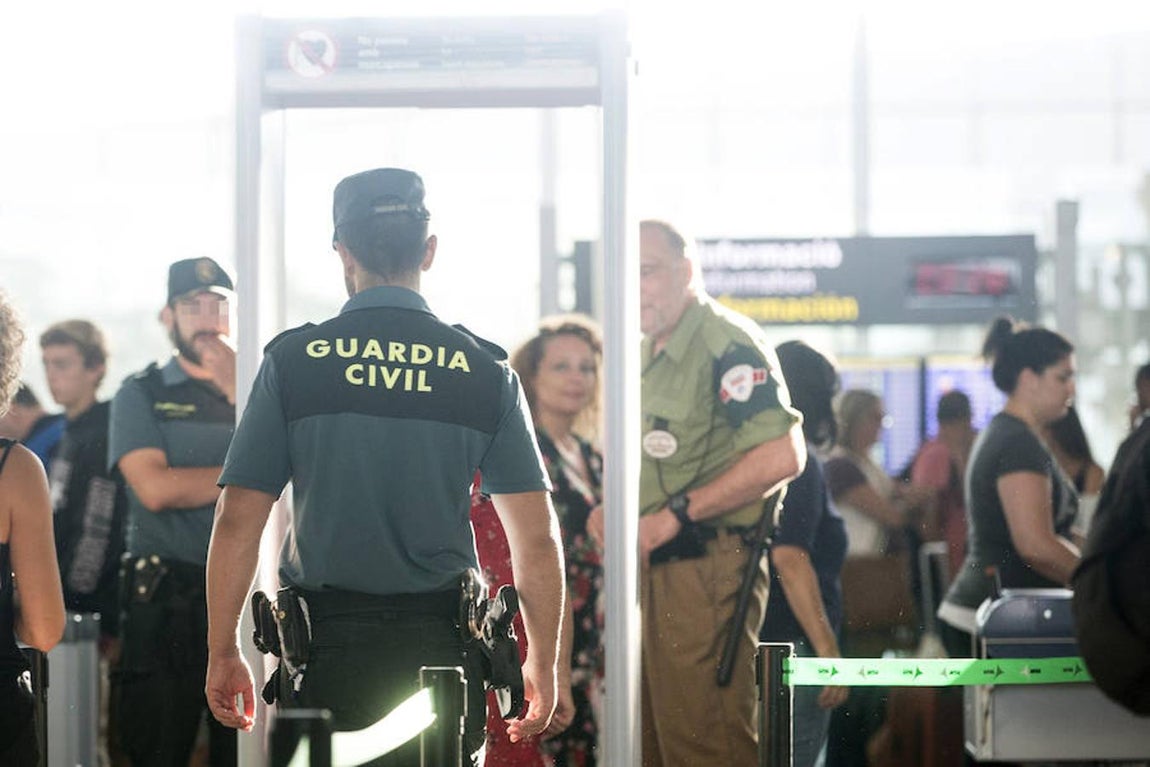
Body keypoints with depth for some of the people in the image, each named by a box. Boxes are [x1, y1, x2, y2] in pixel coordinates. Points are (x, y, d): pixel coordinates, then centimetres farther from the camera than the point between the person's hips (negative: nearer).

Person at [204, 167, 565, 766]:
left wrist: (222, 653, 7)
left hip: (326, 649, -1)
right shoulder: (487, 372, 2)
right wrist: (542, 666, 11)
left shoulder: (292, 361, 0)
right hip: (442, 649, 1)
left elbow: (237, 524, -2)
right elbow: (537, 542, 2)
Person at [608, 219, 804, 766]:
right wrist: (615, 510, 10)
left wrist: (676, 513, -20)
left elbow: (783, 456, -23)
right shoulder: (649, 354, 18)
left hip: (706, 571, -10)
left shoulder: (728, 344, -12)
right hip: (653, 572, 10)